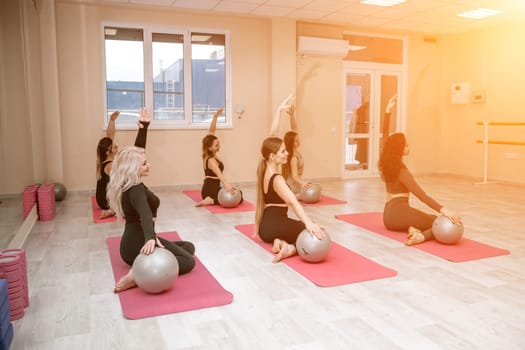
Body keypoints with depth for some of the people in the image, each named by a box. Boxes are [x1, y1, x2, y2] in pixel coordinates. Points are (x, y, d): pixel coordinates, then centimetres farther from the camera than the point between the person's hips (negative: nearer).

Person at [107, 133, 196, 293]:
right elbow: (145, 214, -43)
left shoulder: (128, 186, 8)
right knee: (188, 261, -13)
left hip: (133, 242, 10)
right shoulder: (135, 190, -21)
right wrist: (151, 238, -60)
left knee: (189, 247, 14)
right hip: (139, 244, -10)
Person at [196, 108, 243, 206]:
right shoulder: (211, 161, -22)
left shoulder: (208, 155, 1)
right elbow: (218, 173, -44)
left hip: (208, 189, 9)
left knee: (235, 192, 28)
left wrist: (215, 116, -7)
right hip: (211, 190, -9)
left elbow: (211, 131, 0)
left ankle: (211, 199, 15)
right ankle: (211, 201, -18)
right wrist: (226, 184, -61)